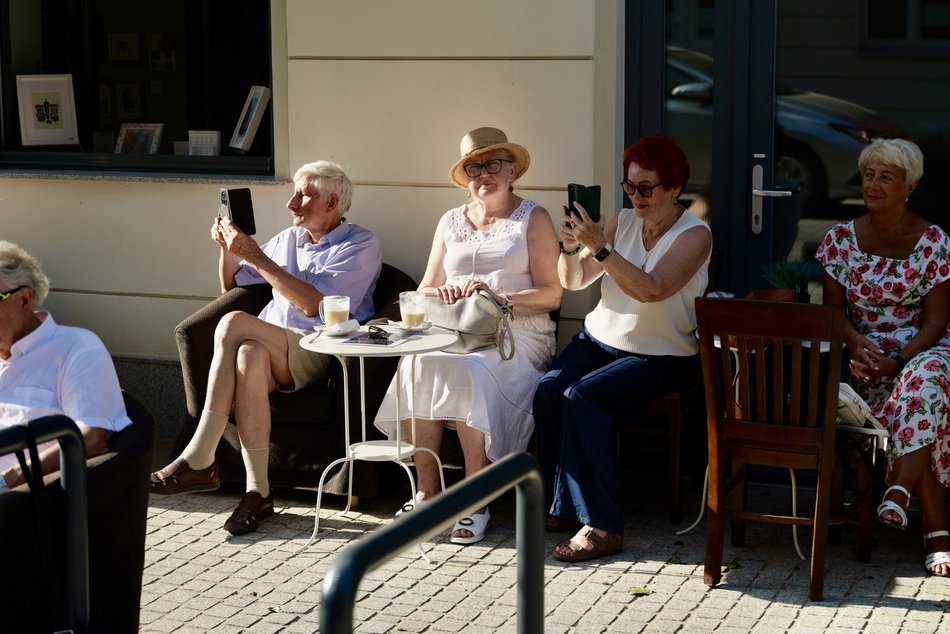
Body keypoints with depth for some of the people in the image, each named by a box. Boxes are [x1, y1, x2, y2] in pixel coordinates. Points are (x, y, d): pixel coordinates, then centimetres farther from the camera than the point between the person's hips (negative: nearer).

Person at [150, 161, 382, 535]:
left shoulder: (361, 245, 3)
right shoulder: (289, 239, 24)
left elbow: (312, 304, -12)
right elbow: (231, 286, 32)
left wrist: (255, 256, -11)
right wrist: (228, 249, 12)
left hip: (319, 353, -5)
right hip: (269, 348, 5)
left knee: (234, 324, -30)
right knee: (248, 355, -33)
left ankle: (199, 461, -27)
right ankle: (257, 491, -35)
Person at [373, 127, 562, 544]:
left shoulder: (533, 219, 8)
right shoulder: (451, 221, 21)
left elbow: (551, 294, -1)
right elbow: (425, 289, 18)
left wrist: (497, 296, -14)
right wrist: (443, 293, -6)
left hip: (515, 336, -3)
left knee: (467, 374, -36)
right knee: (419, 365, -31)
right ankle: (427, 491, -24)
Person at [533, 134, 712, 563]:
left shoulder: (694, 234, -9)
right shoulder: (622, 221, 7)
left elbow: (651, 289, -25)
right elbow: (573, 282, 7)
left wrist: (599, 247, -30)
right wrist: (570, 248, -14)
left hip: (661, 356, -5)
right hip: (599, 339, 5)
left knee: (582, 397, -30)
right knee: (548, 391, -24)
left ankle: (601, 526, -25)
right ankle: (560, 507, -10)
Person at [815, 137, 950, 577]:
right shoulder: (840, 239, 4)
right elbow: (832, 309, 4)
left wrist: (899, 361, -20)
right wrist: (856, 342, -18)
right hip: (868, 353, 0)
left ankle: (899, 490, -44)